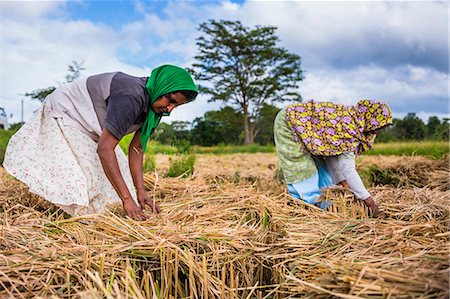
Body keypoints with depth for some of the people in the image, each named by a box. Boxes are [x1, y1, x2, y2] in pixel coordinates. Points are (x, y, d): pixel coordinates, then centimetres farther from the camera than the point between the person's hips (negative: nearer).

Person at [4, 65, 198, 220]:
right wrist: (127, 199, -40)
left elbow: (136, 148, -7)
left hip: (86, 126, 9)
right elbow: (104, 148, -40)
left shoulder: (154, 104, -9)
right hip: (63, 113, -9)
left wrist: (140, 192, -15)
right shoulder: (131, 97, -38)